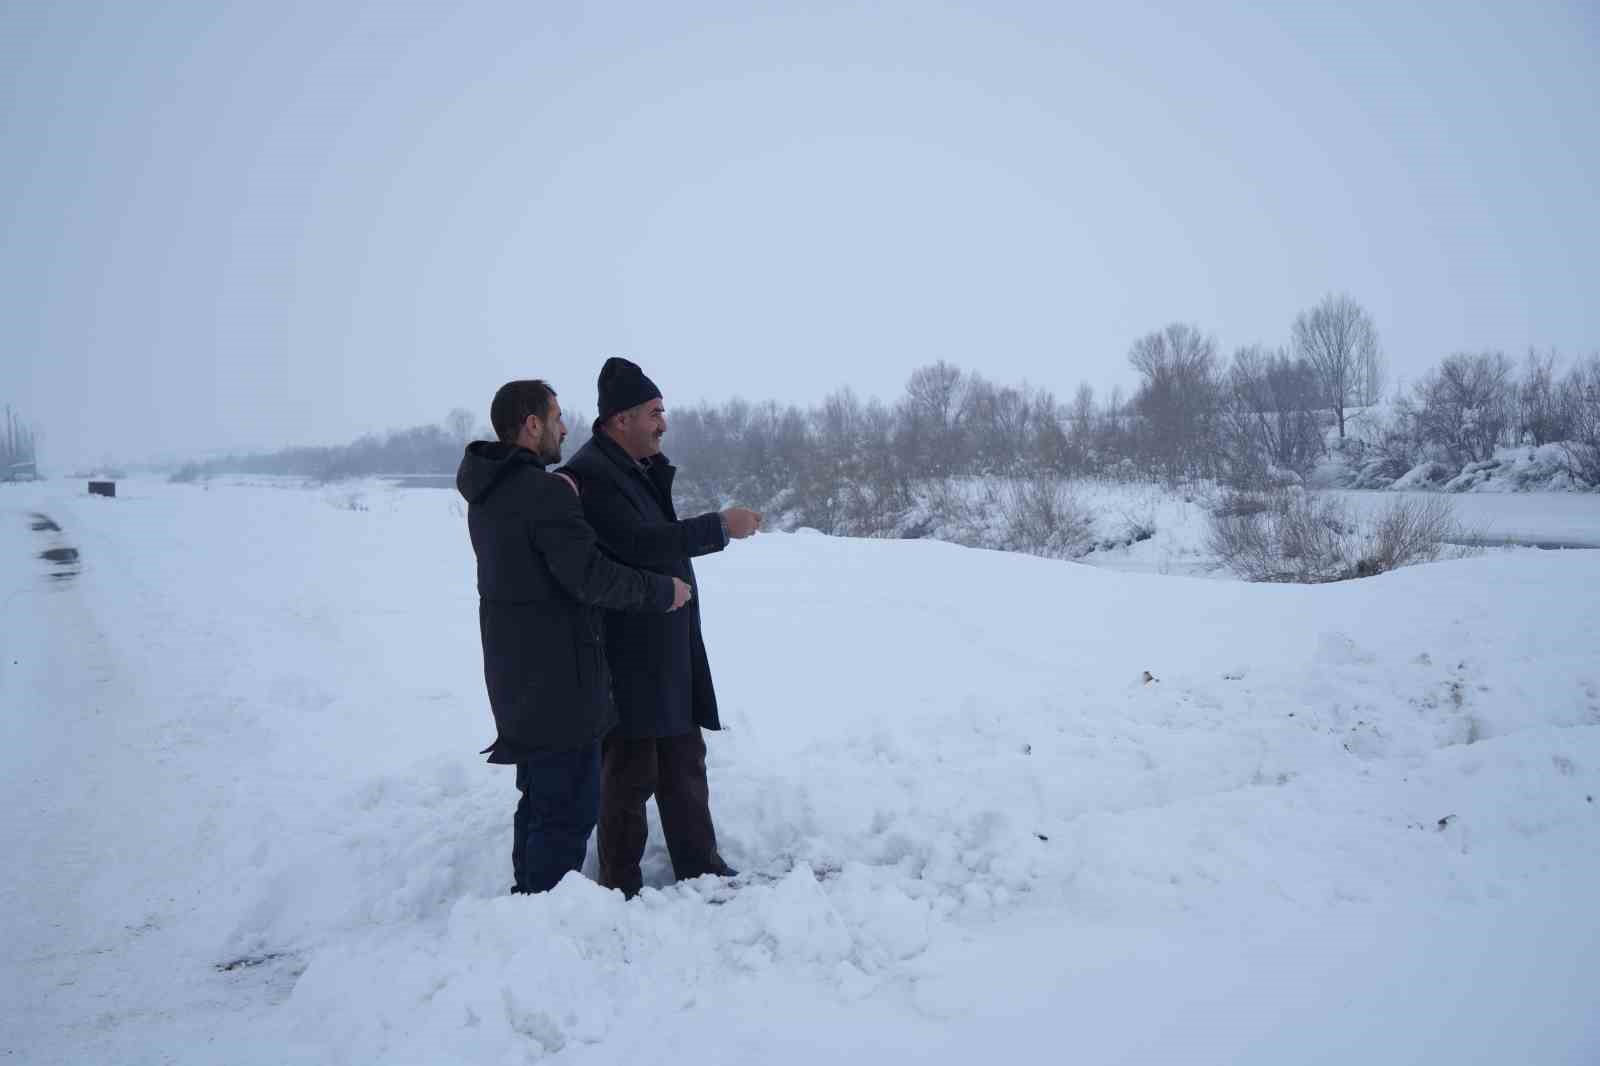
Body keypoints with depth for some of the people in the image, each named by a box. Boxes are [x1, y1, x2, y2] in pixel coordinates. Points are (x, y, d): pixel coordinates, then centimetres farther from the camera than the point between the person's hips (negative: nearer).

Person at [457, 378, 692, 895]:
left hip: (516, 681, 10)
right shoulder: (545, 492, -20)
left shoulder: (486, 495, 10)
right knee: (569, 811, -1)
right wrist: (664, 591, -10)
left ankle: (528, 895, 32)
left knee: (539, 802, 22)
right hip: (558, 686, -10)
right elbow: (592, 577, -23)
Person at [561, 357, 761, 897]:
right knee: (630, 772, 1)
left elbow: (663, 535, 8)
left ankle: (700, 867, 30)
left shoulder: (641, 468, 14)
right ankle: (621, 886, 16)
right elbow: (639, 544, -26)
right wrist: (720, 526, -21)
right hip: (628, 659, -10)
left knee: (685, 762, 17)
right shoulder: (589, 475, -17)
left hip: (669, 651, 10)